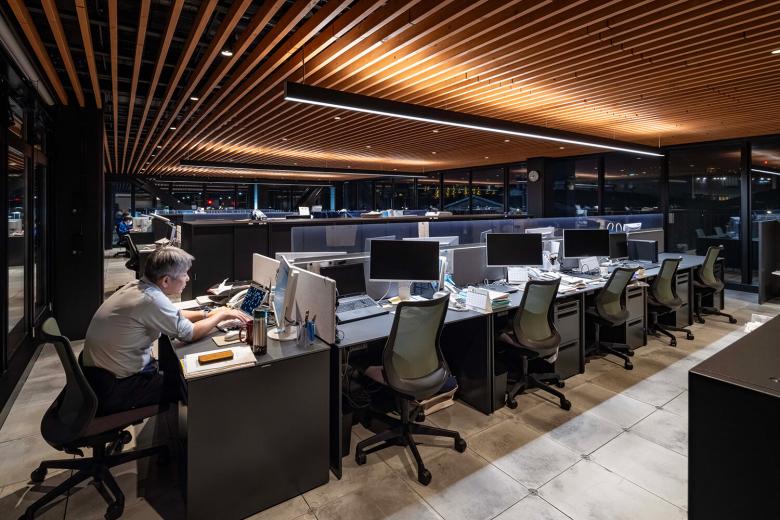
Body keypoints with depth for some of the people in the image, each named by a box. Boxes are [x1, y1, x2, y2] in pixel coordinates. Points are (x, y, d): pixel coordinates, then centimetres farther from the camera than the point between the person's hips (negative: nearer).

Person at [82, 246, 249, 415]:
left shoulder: (138, 286, -3)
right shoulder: (151, 299, -30)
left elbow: (173, 315, 13)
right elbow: (190, 333, -20)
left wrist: (207, 314, 4)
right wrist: (221, 315, -7)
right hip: (112, 389, -8)